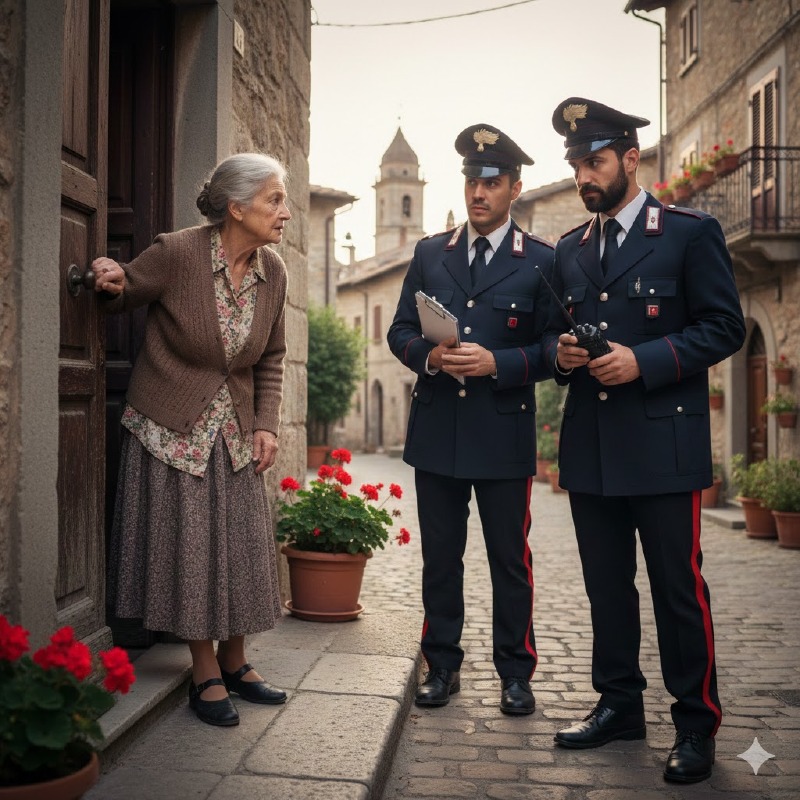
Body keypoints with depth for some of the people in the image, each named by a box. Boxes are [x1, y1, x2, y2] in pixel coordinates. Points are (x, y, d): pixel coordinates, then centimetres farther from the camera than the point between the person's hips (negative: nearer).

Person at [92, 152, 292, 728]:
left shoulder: (272, 271, -1)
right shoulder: (177, 254, -16)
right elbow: (122, 298, 0)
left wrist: (267, 425, -1)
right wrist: (111, 285, -24)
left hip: (235, 433, 5)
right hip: (172, 429, -5)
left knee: (243, 547, 8)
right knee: (189, 547, 1)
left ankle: (234, 663, 25)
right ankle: (206, 676, 16)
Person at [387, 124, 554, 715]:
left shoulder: (541, 261, 0)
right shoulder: (429, 254, 10)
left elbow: (552, 350, -3)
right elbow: (400, 331, 10)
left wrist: (496, 363, -18)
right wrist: (428, 355, -11)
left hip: (505, 434, -3)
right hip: (436, 432, 3)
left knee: (510, 560, 7)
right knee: (440, 557, 11)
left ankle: (516, 672, 21)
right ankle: (443, 666, 24)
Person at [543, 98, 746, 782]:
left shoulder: (691, 233, -2)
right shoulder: (569, 250, 14)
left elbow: (725, 328, -6)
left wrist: (645, 360, -17)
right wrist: (560, 352, -3)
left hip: (662, 442, -5)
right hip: (589, 444, 6)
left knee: (678, 587, 1)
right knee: (606, 585, 13)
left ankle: (697, 723, 15)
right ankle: (619, 704, 28)